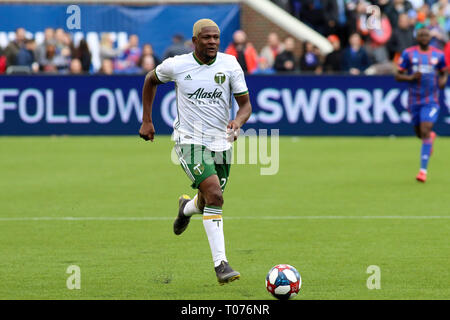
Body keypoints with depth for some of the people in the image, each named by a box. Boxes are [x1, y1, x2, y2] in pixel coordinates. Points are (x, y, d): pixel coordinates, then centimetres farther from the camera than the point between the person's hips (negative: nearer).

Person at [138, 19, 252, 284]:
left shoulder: (230, 65, -4)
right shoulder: (176, 66, -7)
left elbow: (246, 104, 1)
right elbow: (151, 80, 14)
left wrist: (238, 122, -22)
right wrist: (147, 121, 13)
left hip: (221, 143, 4)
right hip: (190, 142, -3)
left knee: (207, 204, 13)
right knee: (215, 195, -23)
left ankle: (187, 207, 54)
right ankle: (221, 264, -21)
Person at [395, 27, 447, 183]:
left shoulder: (438, 55, 2)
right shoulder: (408, 53, -1)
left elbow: (443, 72, 18)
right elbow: (398, 75, 1)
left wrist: (443, 80, -5)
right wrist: (411, 77, -18)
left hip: (431, 100, -2)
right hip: (414, 99, 2)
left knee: (425, 131, -16)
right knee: (419, 133, 14)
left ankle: (423, 170, -15)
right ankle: (431, 136, 53)